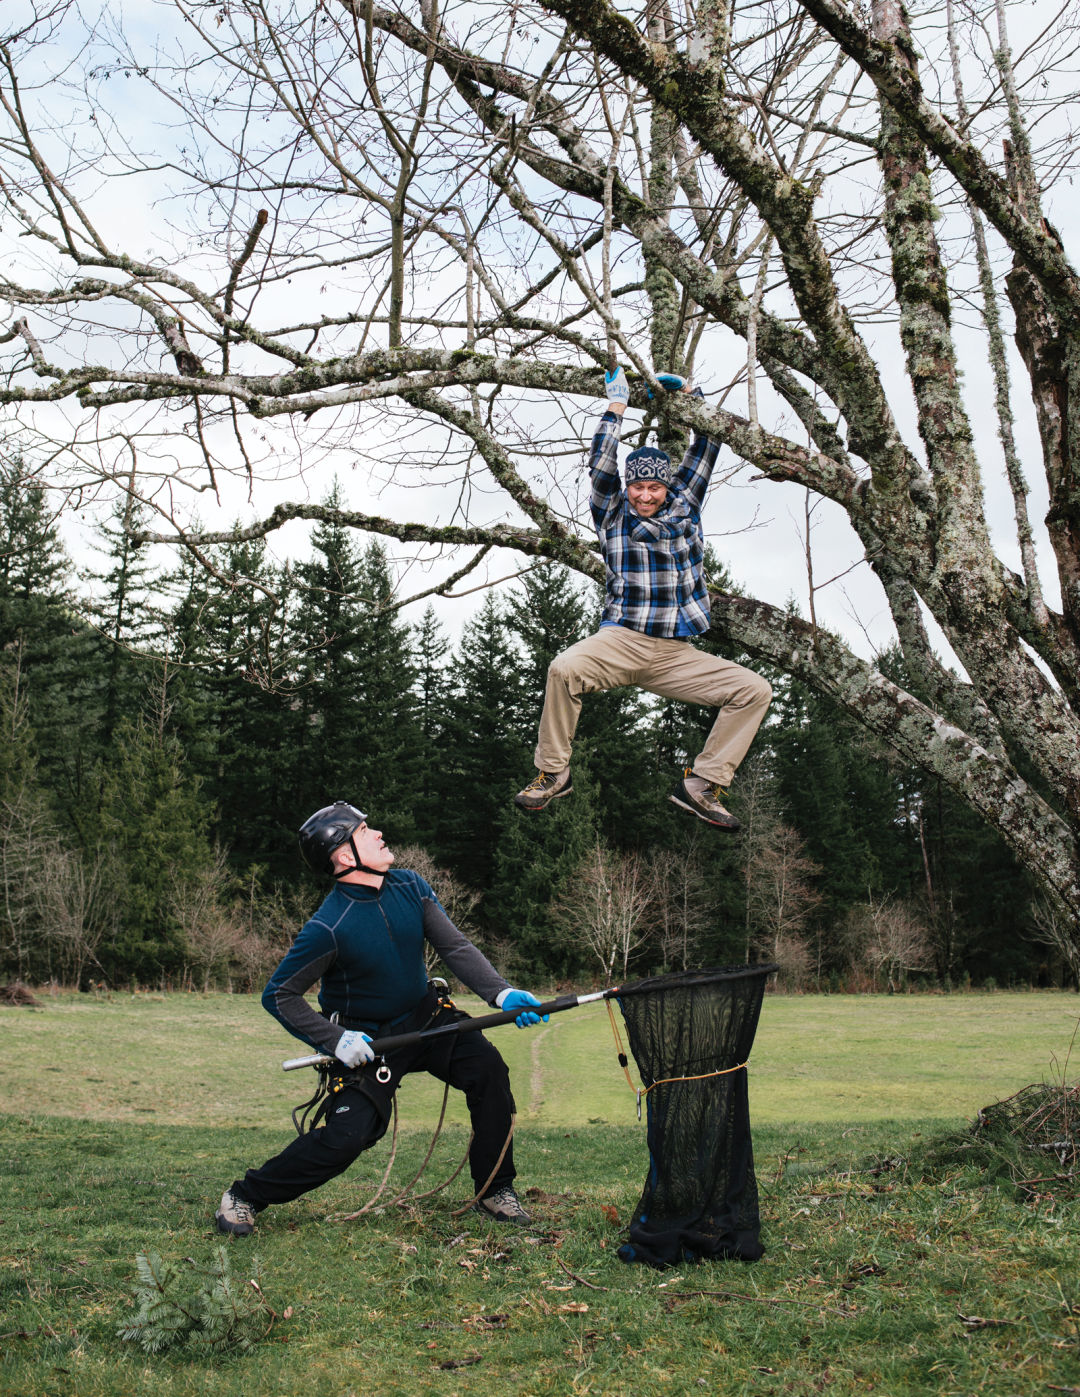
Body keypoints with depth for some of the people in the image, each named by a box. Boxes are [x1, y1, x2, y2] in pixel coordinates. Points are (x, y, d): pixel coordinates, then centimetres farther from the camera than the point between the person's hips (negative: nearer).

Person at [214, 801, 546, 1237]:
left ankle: (494, 1192, 2)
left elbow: (456, 947, -6)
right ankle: (244, 1196, 9)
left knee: (489, 1069, -15)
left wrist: (501, 993, -20)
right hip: (368, 1040, -5)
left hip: (427, 1020, 5)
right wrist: (335, 1040, -25)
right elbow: (279, 995, -16)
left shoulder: (410, 887, -8)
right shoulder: (329, 927, -24)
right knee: (346, 1137, -15)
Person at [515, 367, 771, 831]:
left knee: (754, 690, -14)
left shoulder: (684, 508, 17)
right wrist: (616, 406, 4)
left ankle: (702, 784, -8)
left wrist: (688, 391, 20)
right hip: (622, 640, -3)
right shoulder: (613, 514, 11)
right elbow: (601, 465, 1)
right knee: (563, 669, -34)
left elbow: (706, 448, 20)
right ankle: (552, 772, -14)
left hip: (677, 654, 3)